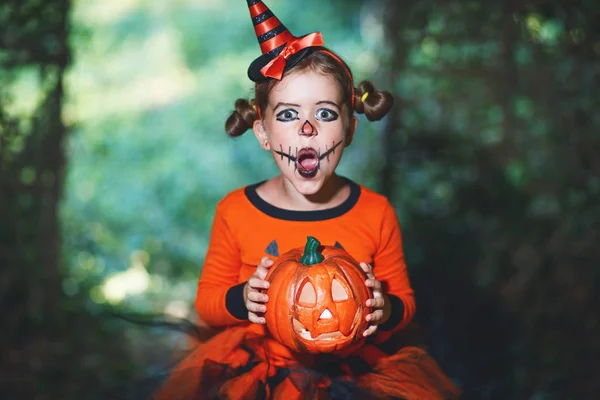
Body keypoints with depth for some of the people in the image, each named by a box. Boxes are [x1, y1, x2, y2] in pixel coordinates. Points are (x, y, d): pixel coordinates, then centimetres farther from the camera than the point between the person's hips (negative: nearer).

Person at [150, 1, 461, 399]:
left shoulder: (377, 213, -3)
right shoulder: (235, 211, -3)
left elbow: (404, 302, 8)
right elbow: (207, 299, 7)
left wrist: (385, 310, -15)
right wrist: (242, 299, -14)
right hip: (258, 366, 0)